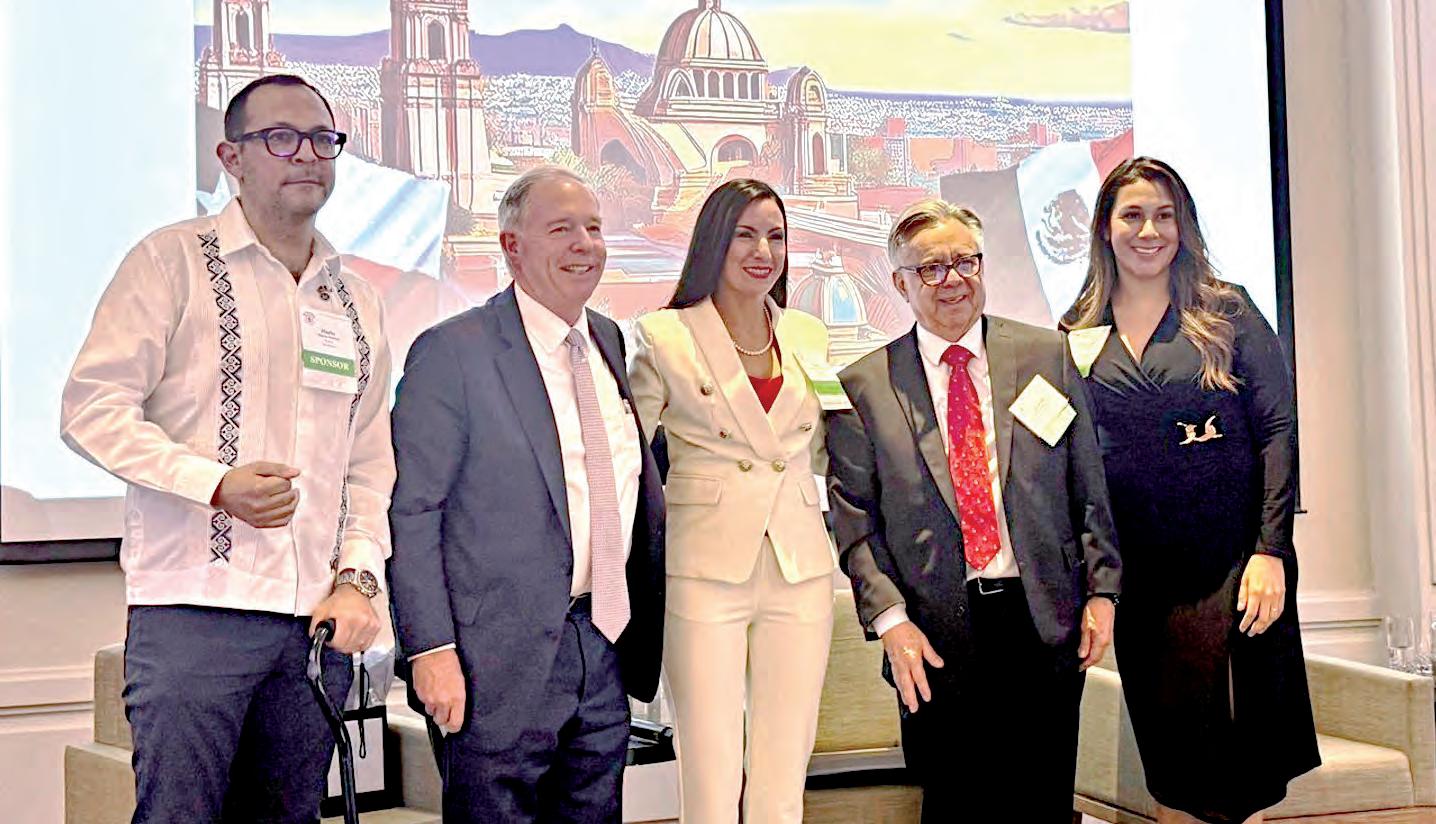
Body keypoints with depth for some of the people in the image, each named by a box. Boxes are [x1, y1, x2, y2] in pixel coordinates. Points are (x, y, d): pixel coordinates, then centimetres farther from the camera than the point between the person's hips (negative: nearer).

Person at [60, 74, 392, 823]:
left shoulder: (356, 303, 17)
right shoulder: (173, 261, 1)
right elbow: (91, 408, -6)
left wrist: (356, 578, 2)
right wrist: (215, 483, -19)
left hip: (318, 619, 5)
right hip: (194, 611, -5)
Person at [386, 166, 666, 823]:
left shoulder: (612, 343, 12)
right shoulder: (450, 351, -8)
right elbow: (410, 512, -10)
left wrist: (653, 627, 13)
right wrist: (431, 648, -16)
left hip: (606, 647, 6)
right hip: (499, 662, -6)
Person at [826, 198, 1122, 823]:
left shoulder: (1046, 355, 7)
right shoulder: (864, 386, 2)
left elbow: (1089, 486, 8)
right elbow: (854, 521, 0)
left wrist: (1101, 590, 3)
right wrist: (890, 620, -9)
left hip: (1047, 624, 1)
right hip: (937, 637, -1)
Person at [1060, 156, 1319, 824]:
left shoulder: (1227, 313, 1)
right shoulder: (1078, 336, 7)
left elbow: (1277, 431, -3)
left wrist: (1271, 551, -11)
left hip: (1232, 566, -2)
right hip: (1138, 578, 2)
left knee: (1234, 767, -2)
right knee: (1167, 770, 9)